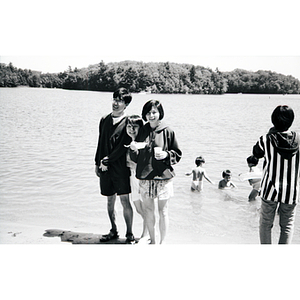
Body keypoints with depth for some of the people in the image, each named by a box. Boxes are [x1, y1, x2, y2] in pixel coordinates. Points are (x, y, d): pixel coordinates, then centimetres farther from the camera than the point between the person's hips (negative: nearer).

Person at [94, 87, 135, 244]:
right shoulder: (104, 120, 12)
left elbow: (123, 147, -12)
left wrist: (107, 161, -11)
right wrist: (98, 163, 14)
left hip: (121, 168, -5)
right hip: (105, 167, 5)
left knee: (125, 200, -3)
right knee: (110, 200, 13)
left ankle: (129, 234, 9)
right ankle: (113, 231, 27)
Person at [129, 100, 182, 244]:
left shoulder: (167, 132, -2)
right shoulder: (141, 131, 6)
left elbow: (178, 154, 3)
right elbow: (136, 158, 10)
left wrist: (166, 155, -16)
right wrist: (134, 150, -10)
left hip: (163, 177, -3)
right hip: (145, 177, 3)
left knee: (162, 211, 4)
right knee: (148, 209, 11)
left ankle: (162, 242, 18)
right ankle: (152, 240, 28)